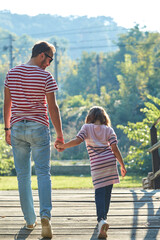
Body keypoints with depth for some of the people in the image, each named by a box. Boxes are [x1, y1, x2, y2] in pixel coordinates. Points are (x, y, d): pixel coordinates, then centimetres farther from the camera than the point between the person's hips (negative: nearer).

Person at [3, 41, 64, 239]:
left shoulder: (12, 73, 5)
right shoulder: (45, 77, -7)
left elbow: (7, 104, 9)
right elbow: (52, 108, -6)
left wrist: (7, 128, 18)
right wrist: (60, 135, 0)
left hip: (17, 128, 3)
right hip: (39, 128, -3)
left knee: (23, 175, 8)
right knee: (43, 173, -2)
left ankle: (30, 220, 12)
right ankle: (45, 214, -20)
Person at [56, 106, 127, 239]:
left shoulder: (87, 127, 7)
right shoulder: (109, 130, 10)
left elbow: (77, 140, -8)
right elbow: (115, 148, 2)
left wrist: (62, 145, 3)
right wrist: (122, 165, 6)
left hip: (97, 165, -2)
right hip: (110, 163, 2)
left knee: (100, 193, -6)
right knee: (107, 192, 14)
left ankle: (102, 219, -27)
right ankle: (103, 217, 26)